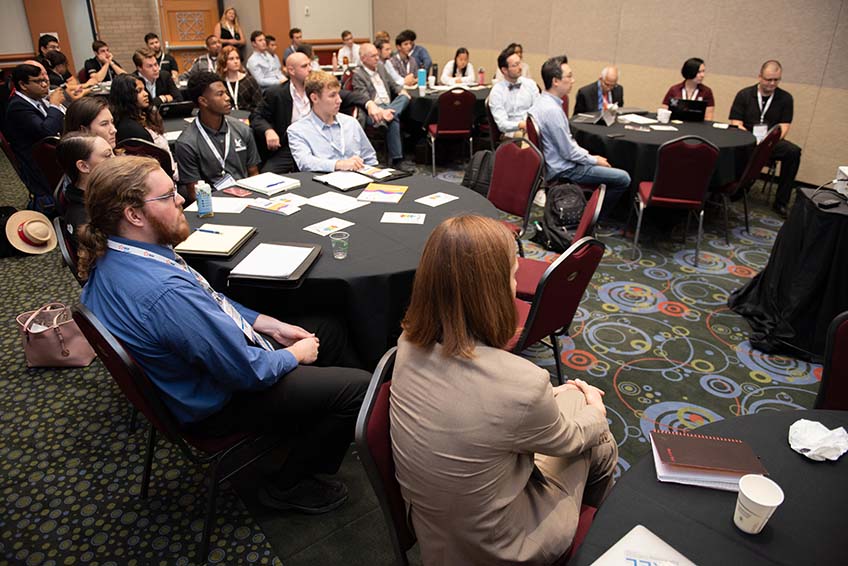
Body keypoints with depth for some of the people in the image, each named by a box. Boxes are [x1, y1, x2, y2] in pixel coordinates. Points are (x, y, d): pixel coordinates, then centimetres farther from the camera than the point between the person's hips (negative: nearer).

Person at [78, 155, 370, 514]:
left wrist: (271, 326, 3)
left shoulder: (111, 255, -5)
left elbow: (211, 302, 8)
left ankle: (299, 427, 34)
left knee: (332, 332, 15)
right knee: (357, 387, -10)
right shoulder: (166, 292, -38)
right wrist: (297, 354, -10)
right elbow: (248, 371, -29)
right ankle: (288, 486, 11)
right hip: (216, 405, -9)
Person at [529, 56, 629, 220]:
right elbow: (568, 152, -22)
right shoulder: (552, 110, -27)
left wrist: (589, 155, 10)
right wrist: (594, 159, -7)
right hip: (563, 170, -10)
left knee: (606, 168, 27)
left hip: (558, 162, 10)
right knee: (623, 179, -5)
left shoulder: (543, 101, 4)